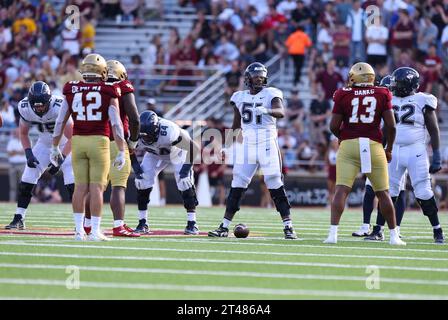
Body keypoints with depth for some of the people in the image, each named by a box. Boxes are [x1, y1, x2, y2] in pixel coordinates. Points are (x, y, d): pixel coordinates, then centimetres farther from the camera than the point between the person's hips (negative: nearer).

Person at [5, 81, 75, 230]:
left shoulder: (59, 107, -34)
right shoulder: (25, 108, -19)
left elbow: (72, 137, -27)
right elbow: (23, 134, -1)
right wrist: (29, 154, -14)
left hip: (65, 143, -4)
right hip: (44, 142, 4)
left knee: (72, 181, -17)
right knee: (27, 178, -3)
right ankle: (18, 218, 6)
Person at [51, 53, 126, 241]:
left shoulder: (72, 91, 5)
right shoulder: (109, 93, -3)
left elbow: (60, 121, 6)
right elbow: (116, 124, -8)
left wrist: (55, 148, 15)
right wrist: (121, 152, -4)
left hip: (77, 141, 3)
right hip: (99, 141, -3)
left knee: (80, 187, 7)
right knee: (96, 188, -1)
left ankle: (79, 230, 7)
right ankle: (95, 231, -2)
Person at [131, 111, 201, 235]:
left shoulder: (168, 131, -44)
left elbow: (193, 147, -33)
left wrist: (185, 171, -33)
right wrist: (137, 171, -17)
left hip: (177, 152, -4)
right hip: (155, 154, 4)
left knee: (185, 183, -19)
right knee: (142, 182, -10)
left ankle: (192, 223, -11)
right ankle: (142, 223, 2)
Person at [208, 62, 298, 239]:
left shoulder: (271, 94, -2)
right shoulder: (240, 97, 10)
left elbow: (281, 112, -22)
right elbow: (236, 126, 20)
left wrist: (266, 110, -41)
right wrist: (226, 146, 14)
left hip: (267, 145, -4)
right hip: (247, 146, 4)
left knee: (275, 186, -8)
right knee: (237, 186, 3)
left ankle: (288, 227, -4)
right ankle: (224, 227, 8)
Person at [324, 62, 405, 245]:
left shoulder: (344, 95, 2)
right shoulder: (382, 95, 4)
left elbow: (334, 126, 0)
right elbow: (391, 125, -1)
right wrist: (389, 149, 13)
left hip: (348, 145, -1)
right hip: (373, 146, 1)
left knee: (341, 190, -6)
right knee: (383, 193, 11)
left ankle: (333, 233, -18)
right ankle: (394, 236, 16)